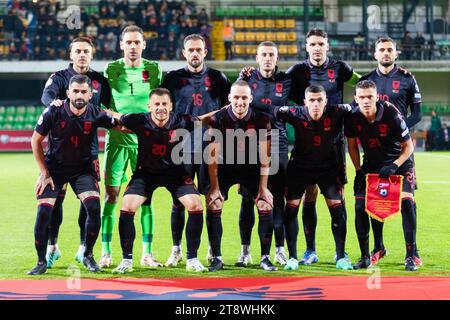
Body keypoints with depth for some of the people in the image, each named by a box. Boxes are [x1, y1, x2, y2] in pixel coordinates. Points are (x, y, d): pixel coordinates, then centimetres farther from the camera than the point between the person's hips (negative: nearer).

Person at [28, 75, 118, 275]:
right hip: (54, 168, 0)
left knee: (94, 208, -19)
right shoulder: (53, 112, -17)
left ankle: (88, 256, 3)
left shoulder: (96, 115, -16)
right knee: (43, 213, -13)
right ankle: (41, 262, 6)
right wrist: (44, 173, -5)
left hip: (83, 169, 1)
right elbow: (36, 141, -5)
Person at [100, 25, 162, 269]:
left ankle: (147, 253, 9)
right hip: (117, 138, -1)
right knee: (111, 195, -2)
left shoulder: (153, 69, 5)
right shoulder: (111, 69, 2)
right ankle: (106, 253, 3)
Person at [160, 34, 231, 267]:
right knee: (179, 200, 0)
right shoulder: (172, 79, 8)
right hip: (182, 147, 0)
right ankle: (176, 249, 10)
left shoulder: (217, 78, 9)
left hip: (210, 147, 0)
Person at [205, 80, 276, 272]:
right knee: (213, 205, -15)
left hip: (252, 167, 0)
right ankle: (216, 258, -6)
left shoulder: (261, 119, -17)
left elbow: (264, 158, -12)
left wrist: (263, 187, -13)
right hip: (225, 167, 0)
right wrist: (215, 188, -17)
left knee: (266, 206, -12)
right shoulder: (218, 119, -19)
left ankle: (265, 258, -1)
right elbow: (213, 157, -15)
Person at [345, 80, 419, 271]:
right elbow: (352, 145, 2)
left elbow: (408, 146, -14)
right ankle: (371, 252, 10)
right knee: (361, 205, -8)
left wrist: (394, 166, -24)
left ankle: (411, 256, -14)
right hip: (372, 164, 3)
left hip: (399, 162, -3)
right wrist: (359, 171, -4)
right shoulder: (353, 117, -17)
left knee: (406, 201, -21)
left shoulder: (391, 114, -26)